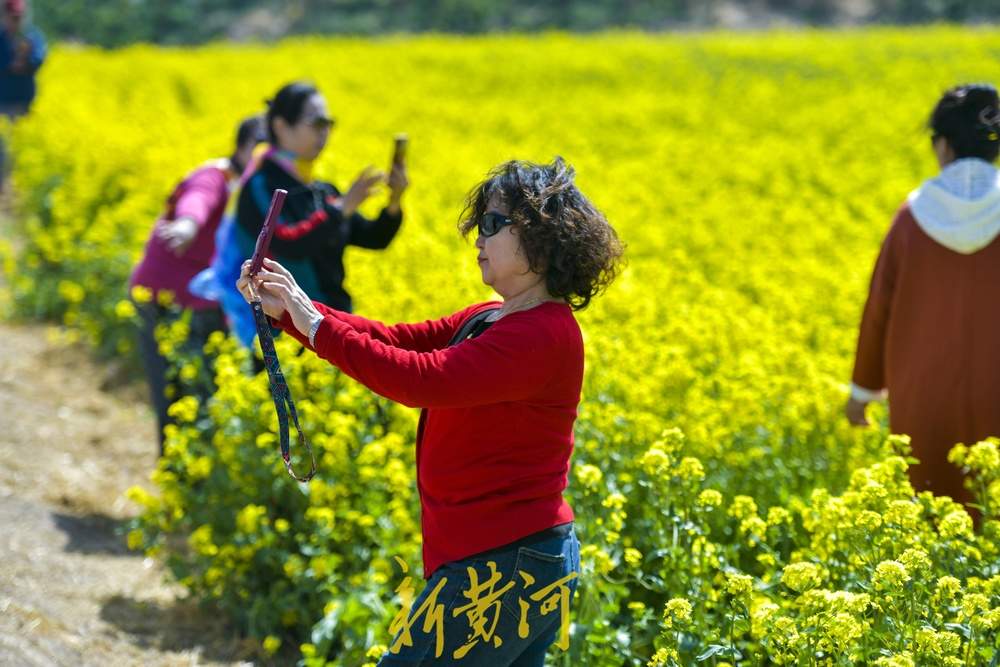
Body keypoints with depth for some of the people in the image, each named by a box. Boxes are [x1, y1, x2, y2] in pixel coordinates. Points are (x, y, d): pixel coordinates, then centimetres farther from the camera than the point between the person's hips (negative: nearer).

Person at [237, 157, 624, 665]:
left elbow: (421, 378, -26)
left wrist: (316, 326, -19)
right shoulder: (488, 320, 13)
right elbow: (398, 341, 8)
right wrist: (288, 311, 0)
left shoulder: (543, 337, -19)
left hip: (501, 566, -10)